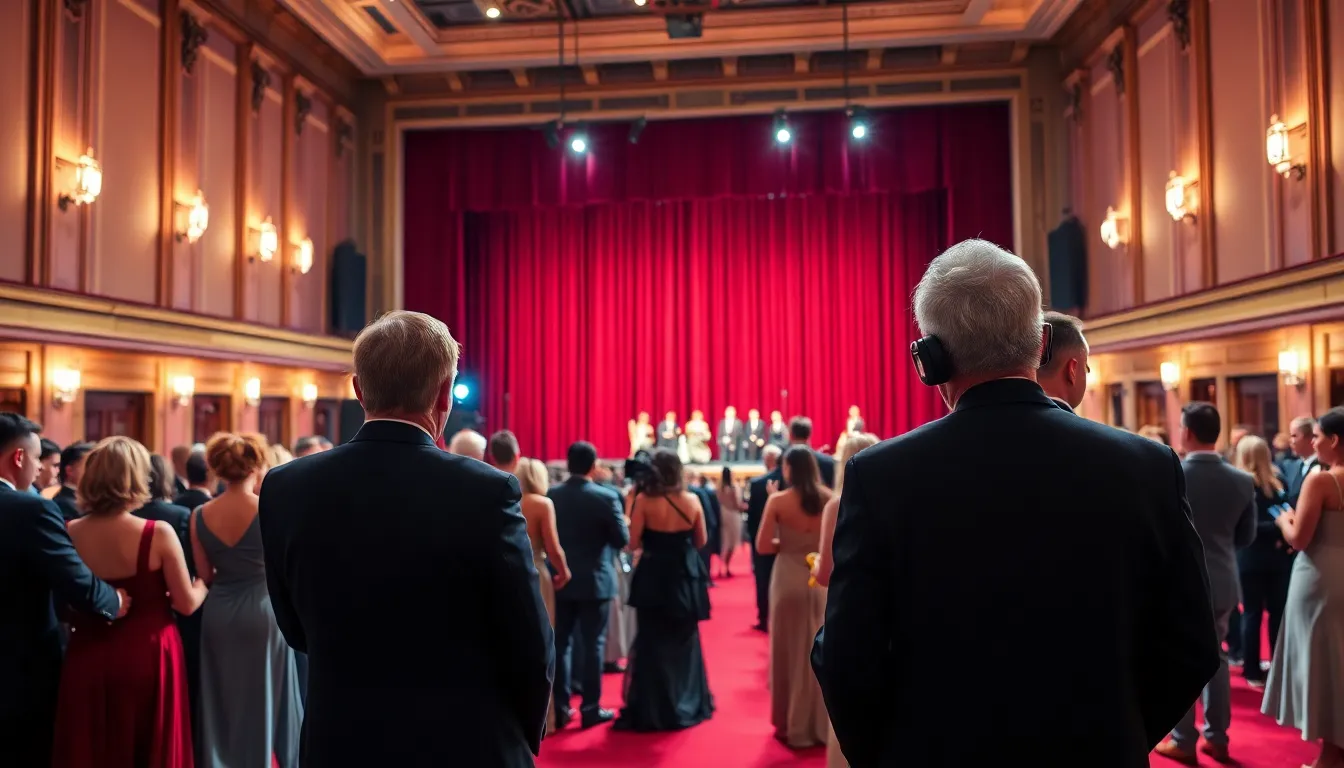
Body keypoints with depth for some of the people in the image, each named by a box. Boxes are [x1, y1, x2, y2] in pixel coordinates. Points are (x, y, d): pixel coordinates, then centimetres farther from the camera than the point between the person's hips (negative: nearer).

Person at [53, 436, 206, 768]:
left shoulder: (70, 533, -6)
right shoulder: (158, 533, -16)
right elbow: (187, 603, -10)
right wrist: (203, 585, 11)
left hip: (90, 656, 3)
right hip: (149, 656, -3)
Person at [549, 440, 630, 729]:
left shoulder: (551, 495, -2)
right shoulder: (606, 497, -13)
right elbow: (622, 540, -10)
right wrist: (622, 521, 10)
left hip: (560, 580, 3)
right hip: (595, 581, -3)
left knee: (559, 644, 11)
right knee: (593, 645, 4)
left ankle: (559, 708, 15)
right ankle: (590, 708, 9)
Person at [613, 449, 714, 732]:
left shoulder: (643, 500, -12)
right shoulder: (692, 500, -4)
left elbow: (633, 543, -12)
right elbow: (700, 541, 4)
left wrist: (632, 505, -1)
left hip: (654, 578, -2)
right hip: (686, 577, 3)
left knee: (652, 643, 9)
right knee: (684, 640, 19)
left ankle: (653, 709, 13)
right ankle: (688, 704, 28)